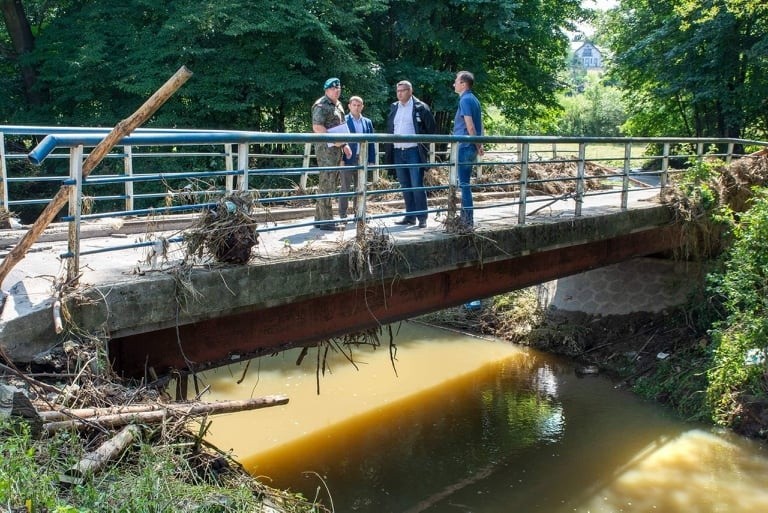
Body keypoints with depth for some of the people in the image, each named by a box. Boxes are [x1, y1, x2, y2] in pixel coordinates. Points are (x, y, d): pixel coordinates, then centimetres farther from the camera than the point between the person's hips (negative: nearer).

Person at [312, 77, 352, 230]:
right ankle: (326, 220, -7)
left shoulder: (338, 105, 19)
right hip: (326, 149, -10)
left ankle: (320, 218, 19)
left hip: (337, 148, 10)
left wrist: (345, 145, 18)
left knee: (330, 183, 12)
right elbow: (317, 127, -19)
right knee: (327, 184, -9)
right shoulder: (321, 105, -10)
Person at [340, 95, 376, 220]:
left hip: (362, 160, 4)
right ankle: (342, 215, 4)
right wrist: (340, 159, -10)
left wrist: (372, 160, 5)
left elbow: (371, 143, 12)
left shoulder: (367, 122, 14)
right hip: (347, 160, -4)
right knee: (345, 188, -1)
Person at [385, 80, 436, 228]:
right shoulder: (394, 108, 13)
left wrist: (423, 142, -3)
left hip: (414, 152, -6)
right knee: (405, 186, 10)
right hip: (398, 152, 6)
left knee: (417, 186, -7)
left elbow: (430, 128, -1)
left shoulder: (420, 107, -3)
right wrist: (389, 151, 10)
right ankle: (410, 216, 16)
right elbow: (390, 128, 19)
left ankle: (422, 218, -3)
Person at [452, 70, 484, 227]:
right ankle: (465, 217, 20)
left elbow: (470, 127, -17)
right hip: (470, 147, 9)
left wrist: (477, 146, -9)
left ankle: (468, 220, -3)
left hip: (464, 147, -9)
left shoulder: (465, 100, -13)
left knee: (463, 183, -5)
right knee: (464, 183, 14)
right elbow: (478, 124, 19)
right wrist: (479, 145, 18)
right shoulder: (474, 99, 15)